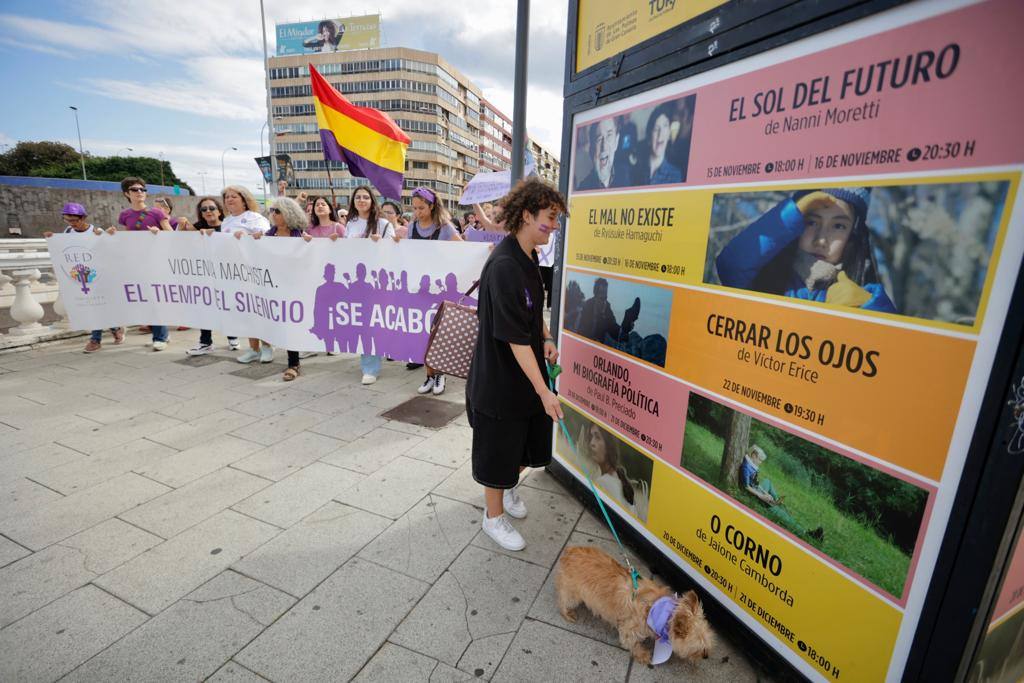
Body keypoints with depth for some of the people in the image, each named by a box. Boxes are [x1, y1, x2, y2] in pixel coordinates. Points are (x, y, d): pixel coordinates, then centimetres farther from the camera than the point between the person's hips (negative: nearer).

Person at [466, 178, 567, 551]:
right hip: (500, 378, -9)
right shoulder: (504, 266, -26)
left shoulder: (529, 258, 5)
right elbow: (515, 338, -27)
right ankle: (494, 517, 34)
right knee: (499, 449, 11)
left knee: (529, 443, 22)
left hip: (527, 371, 9)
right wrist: (544, 391, -24)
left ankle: (507, 486, 50)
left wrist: (546, 339, 5)